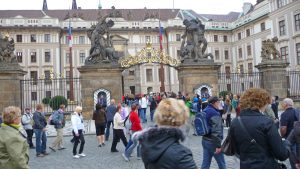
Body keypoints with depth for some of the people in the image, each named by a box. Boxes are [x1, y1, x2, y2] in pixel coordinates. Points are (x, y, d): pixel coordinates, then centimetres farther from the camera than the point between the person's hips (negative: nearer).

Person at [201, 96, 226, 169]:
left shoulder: (205, 111, 9)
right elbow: (216, 131, -23)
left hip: (205, 140, 8)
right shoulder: (215, 114, -19)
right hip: (213, 142, -8)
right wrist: (218, 145, -20)